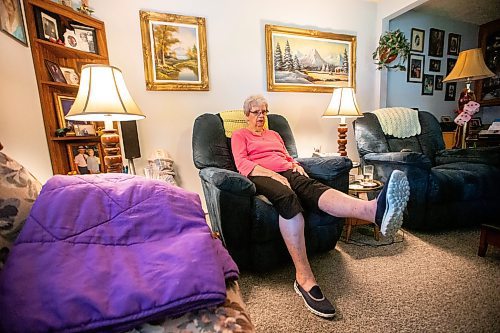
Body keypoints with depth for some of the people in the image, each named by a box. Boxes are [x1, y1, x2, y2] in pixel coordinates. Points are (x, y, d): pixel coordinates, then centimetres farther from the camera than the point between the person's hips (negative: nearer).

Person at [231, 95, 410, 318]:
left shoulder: (274, 135, 35)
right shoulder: (239, 135, 18)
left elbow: (288, 158, 30)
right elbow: (242, 164, 0)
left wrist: (297, 166, 3)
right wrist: (273, 174, -14)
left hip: (287, 173, 4)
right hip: (261, 176, -3)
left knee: (314, 188, -31)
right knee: (288, 197, -38)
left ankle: (375, 210, -61)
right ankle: (304, 278, -41)